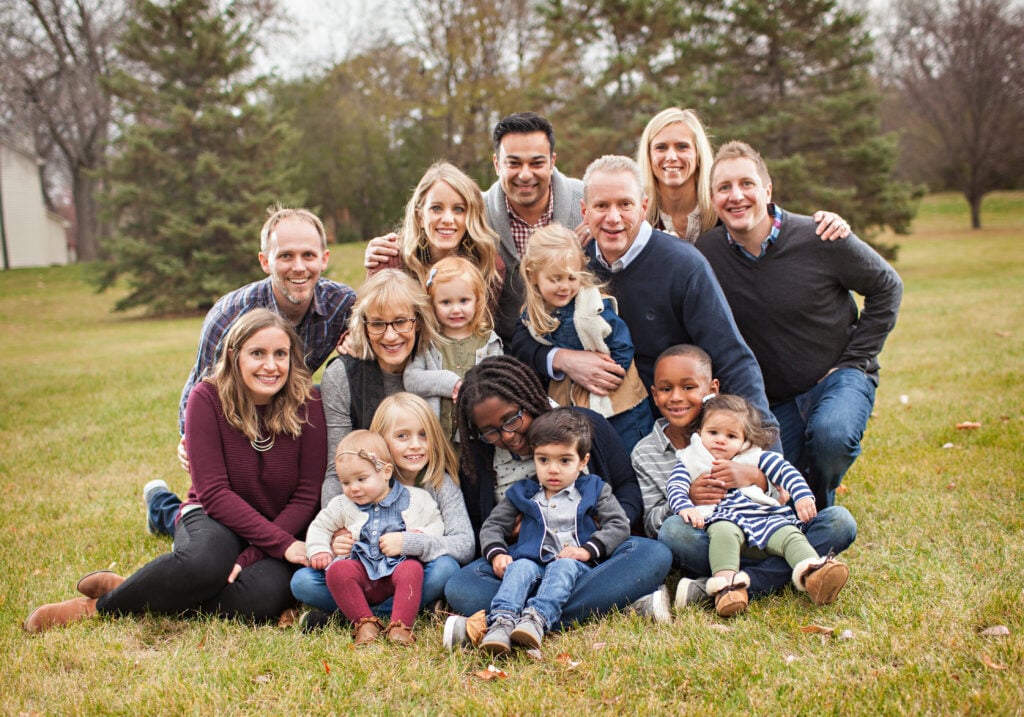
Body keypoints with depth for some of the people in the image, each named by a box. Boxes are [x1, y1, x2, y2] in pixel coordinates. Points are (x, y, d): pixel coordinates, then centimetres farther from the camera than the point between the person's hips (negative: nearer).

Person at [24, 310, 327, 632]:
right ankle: (106, 600, -11)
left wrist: (252, 555, -20)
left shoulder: (308, 403, -11)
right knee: (201, 563, -39)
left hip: (285, 524, 1)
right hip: (216, 517, -1)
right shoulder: (208, 397, -12)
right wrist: (281, 543, -24)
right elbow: (213, 491, -15)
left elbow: (307, 495, -9)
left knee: (260, 598, -33)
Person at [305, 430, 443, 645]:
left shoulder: (415, 499, 4)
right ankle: (364, 621, -26)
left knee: (412, 569, -35)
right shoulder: (342, 505, 11)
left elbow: (437, 527, 5)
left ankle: (400, 625, -37)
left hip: (399, 566, -2)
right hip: (361, 571, 2)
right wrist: (319, 551, 4)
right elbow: (319, 527, 22)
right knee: (336, 570, -28)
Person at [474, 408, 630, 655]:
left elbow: (619, 525, 5)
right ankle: (501, 622, -54)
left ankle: (538, 618, -57)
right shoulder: (521, 493, 18)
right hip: (532, 562, 1)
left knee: (563, 567, -35)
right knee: (520, 568, -32)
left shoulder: (594, 489, 13)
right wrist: (496, 554, -4)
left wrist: (588, 550, -10)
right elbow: (492, 526, 18)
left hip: (575, 565, -1)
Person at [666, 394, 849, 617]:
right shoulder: (690, 462, 19)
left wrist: (803, 496, -4)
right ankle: (725, 582, -54)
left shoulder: (755, 458, 24)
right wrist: (685, 507, -20)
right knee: (723, 532, -36)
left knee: (789, 533, -26)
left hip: (766, 518, 2)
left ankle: (814, 577, -50)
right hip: (723, 520, -2)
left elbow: (785, 471, 15)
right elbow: (675, 486, 3)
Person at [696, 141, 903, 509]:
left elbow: (887, 287, -1)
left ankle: (819, 513, -2)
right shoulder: (706, 253, -10)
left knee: (831, 434, -34)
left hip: (839, 378, -3)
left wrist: (855, 360, -5)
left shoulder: (820, 239, -15)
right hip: (773, 398, 3)